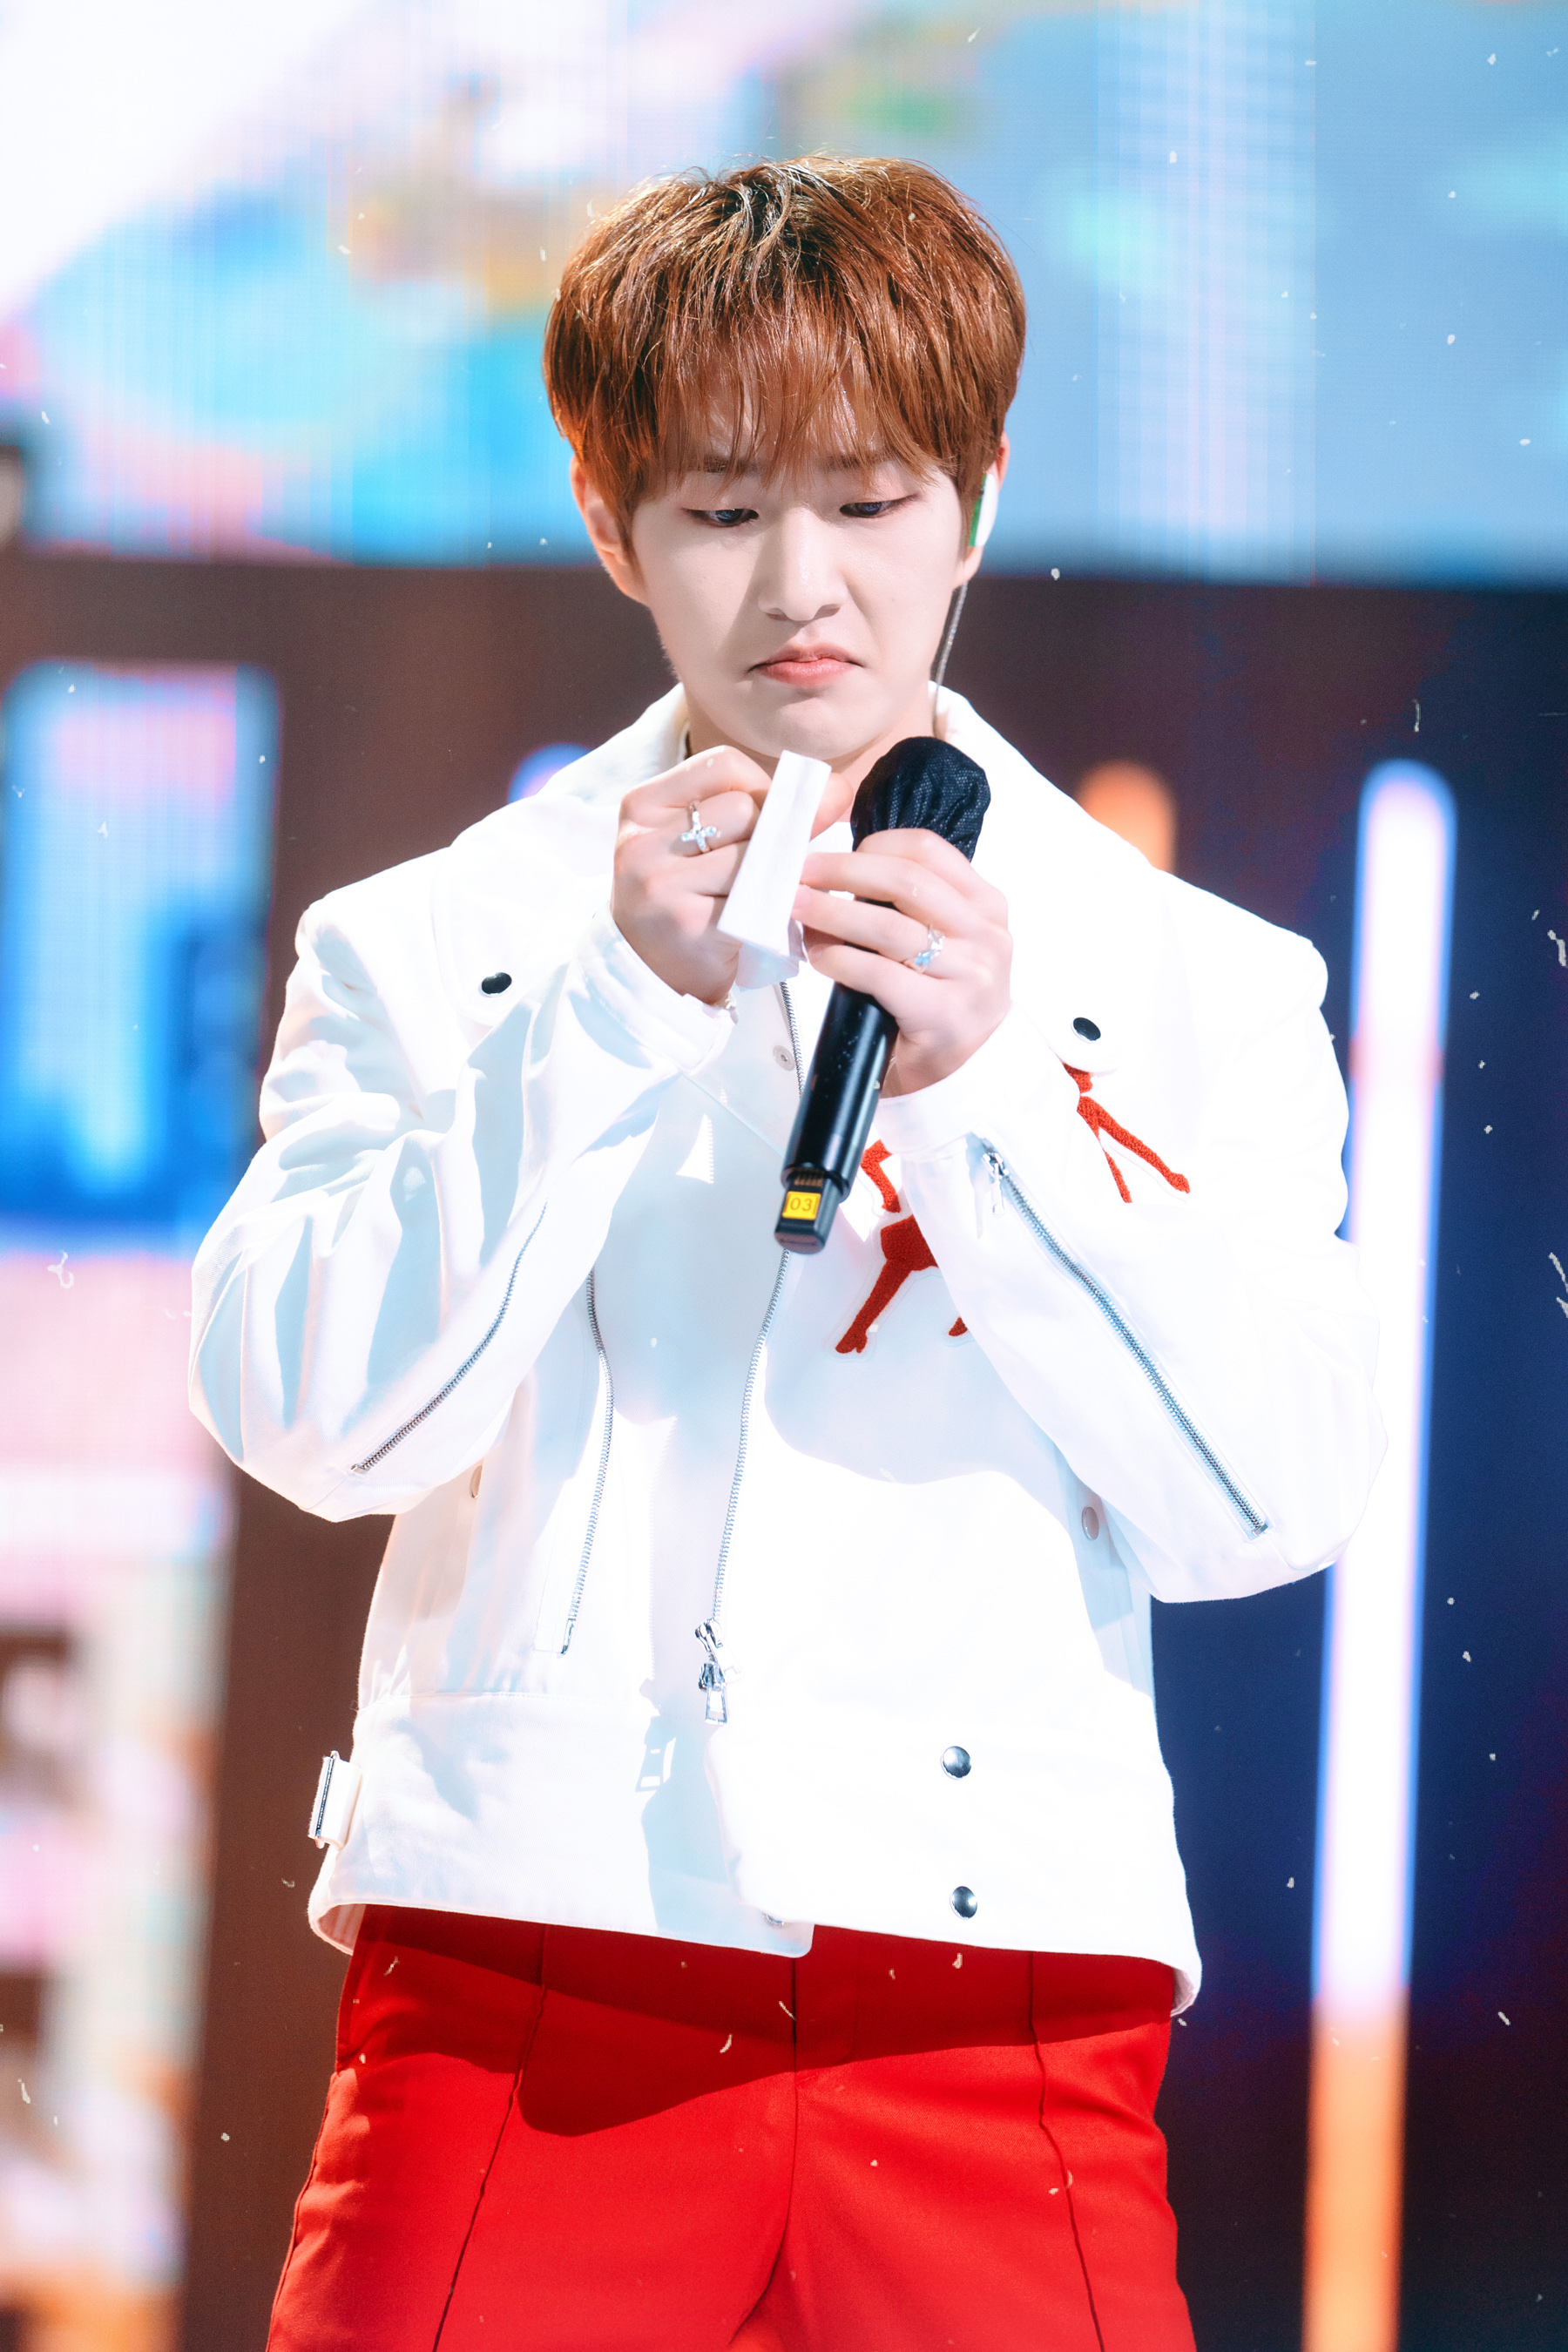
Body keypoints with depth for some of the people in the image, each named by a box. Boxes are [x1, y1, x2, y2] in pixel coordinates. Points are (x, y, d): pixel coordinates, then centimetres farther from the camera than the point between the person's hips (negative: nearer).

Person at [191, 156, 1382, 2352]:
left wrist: (986, 1085, -9)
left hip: (992, 1987, 0)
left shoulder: (1191, 985, 12)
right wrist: (617, 1013, -10)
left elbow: (1269, 1501, 1)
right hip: (525, 1968, 0)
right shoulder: (432, 951, 11)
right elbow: (307, 1414, -3)